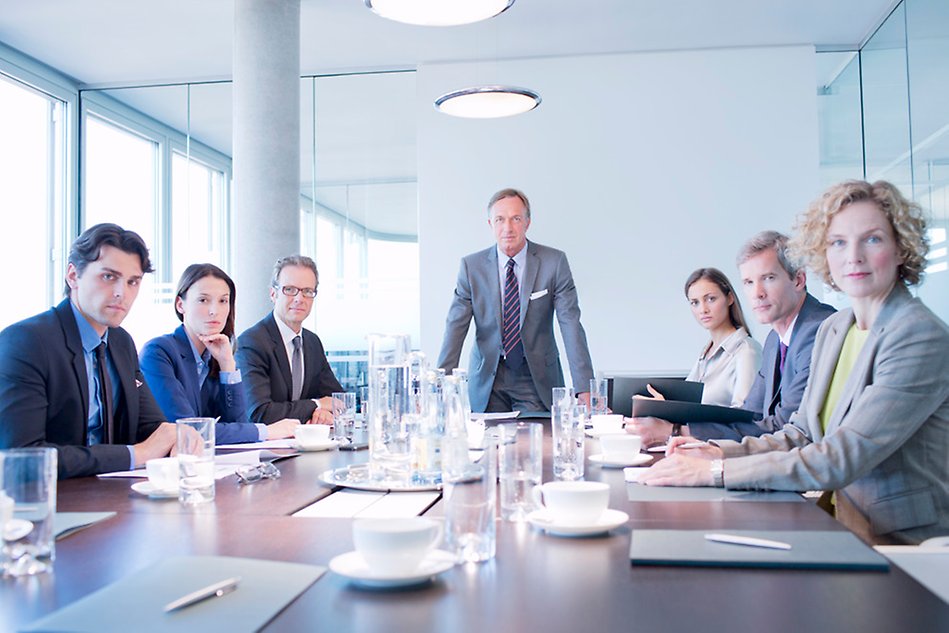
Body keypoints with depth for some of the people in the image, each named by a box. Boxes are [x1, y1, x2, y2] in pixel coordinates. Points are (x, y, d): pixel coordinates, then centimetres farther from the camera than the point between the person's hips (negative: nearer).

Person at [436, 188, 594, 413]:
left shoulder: (554, 262, -6)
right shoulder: (472, 266, -3)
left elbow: (571, 324, -11)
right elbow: (456, 326, -6)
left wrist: (584, 389, -19)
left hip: (537, 379, -1)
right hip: (487, 381, 1)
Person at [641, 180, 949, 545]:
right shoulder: (832, 330, 8)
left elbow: (844, 458, -24)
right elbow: (801, 434, 10)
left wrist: (714, 472, -26)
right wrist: (720, 452, -7)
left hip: (904, 544, -6)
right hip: (843, 530, 6)